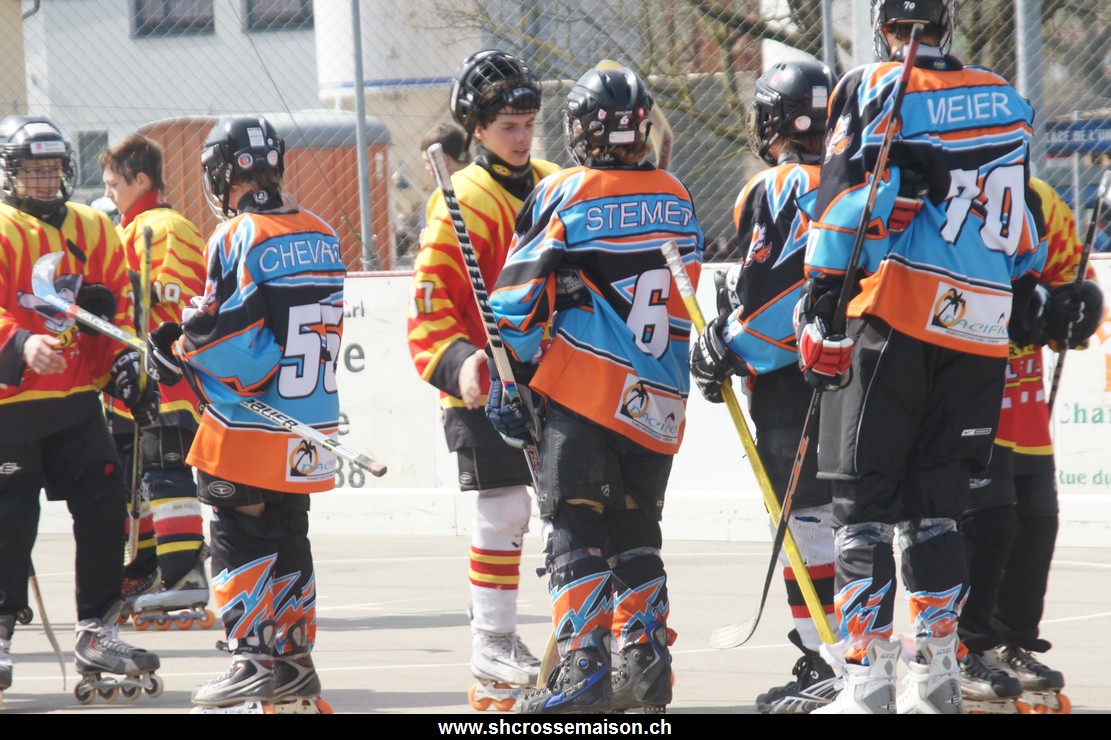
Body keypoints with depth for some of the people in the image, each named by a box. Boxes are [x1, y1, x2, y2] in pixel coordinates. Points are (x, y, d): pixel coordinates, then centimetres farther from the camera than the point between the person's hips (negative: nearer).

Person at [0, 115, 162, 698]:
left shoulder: (95, 232, 11)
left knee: (103, 509, 3)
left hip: (76, 402, 5)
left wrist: (126, 364, 2)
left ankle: (97, 634, 13)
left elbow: (120, 305, 15)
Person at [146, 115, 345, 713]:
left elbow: (228, 343, -19)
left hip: (253, 432, -7)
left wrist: (177, 355, -2)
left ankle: (253, 659, -3)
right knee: (287, 536, 15)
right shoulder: (321, 237, 8)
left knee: (240, 535, 1)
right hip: (311, 425, 7)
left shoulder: (237, 239, -14)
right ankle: (294, 663, 18)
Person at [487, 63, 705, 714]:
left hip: (584, 390, -5)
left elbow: (519, 299, -5)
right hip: (660, 399, 5)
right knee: (635, 531, 16)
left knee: (575, 528, -4)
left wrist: (507, 383, 2)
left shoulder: (565, 195, -4)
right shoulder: (677, 200, 11)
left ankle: (584, 664, -14)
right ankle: (644, 657, 11)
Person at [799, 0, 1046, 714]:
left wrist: (821, 304, -8)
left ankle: (868, 670, -8)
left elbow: (851, 197, -9)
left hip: (893, 314, -4)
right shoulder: (1007, 101, 14)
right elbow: (1025, 224, 21)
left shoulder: (874, 89, -1)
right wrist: (1023, 296, 34)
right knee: (935, 500, 13)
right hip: (982, 333, 4)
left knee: (865, 496, 0)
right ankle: (938, 671, 11)